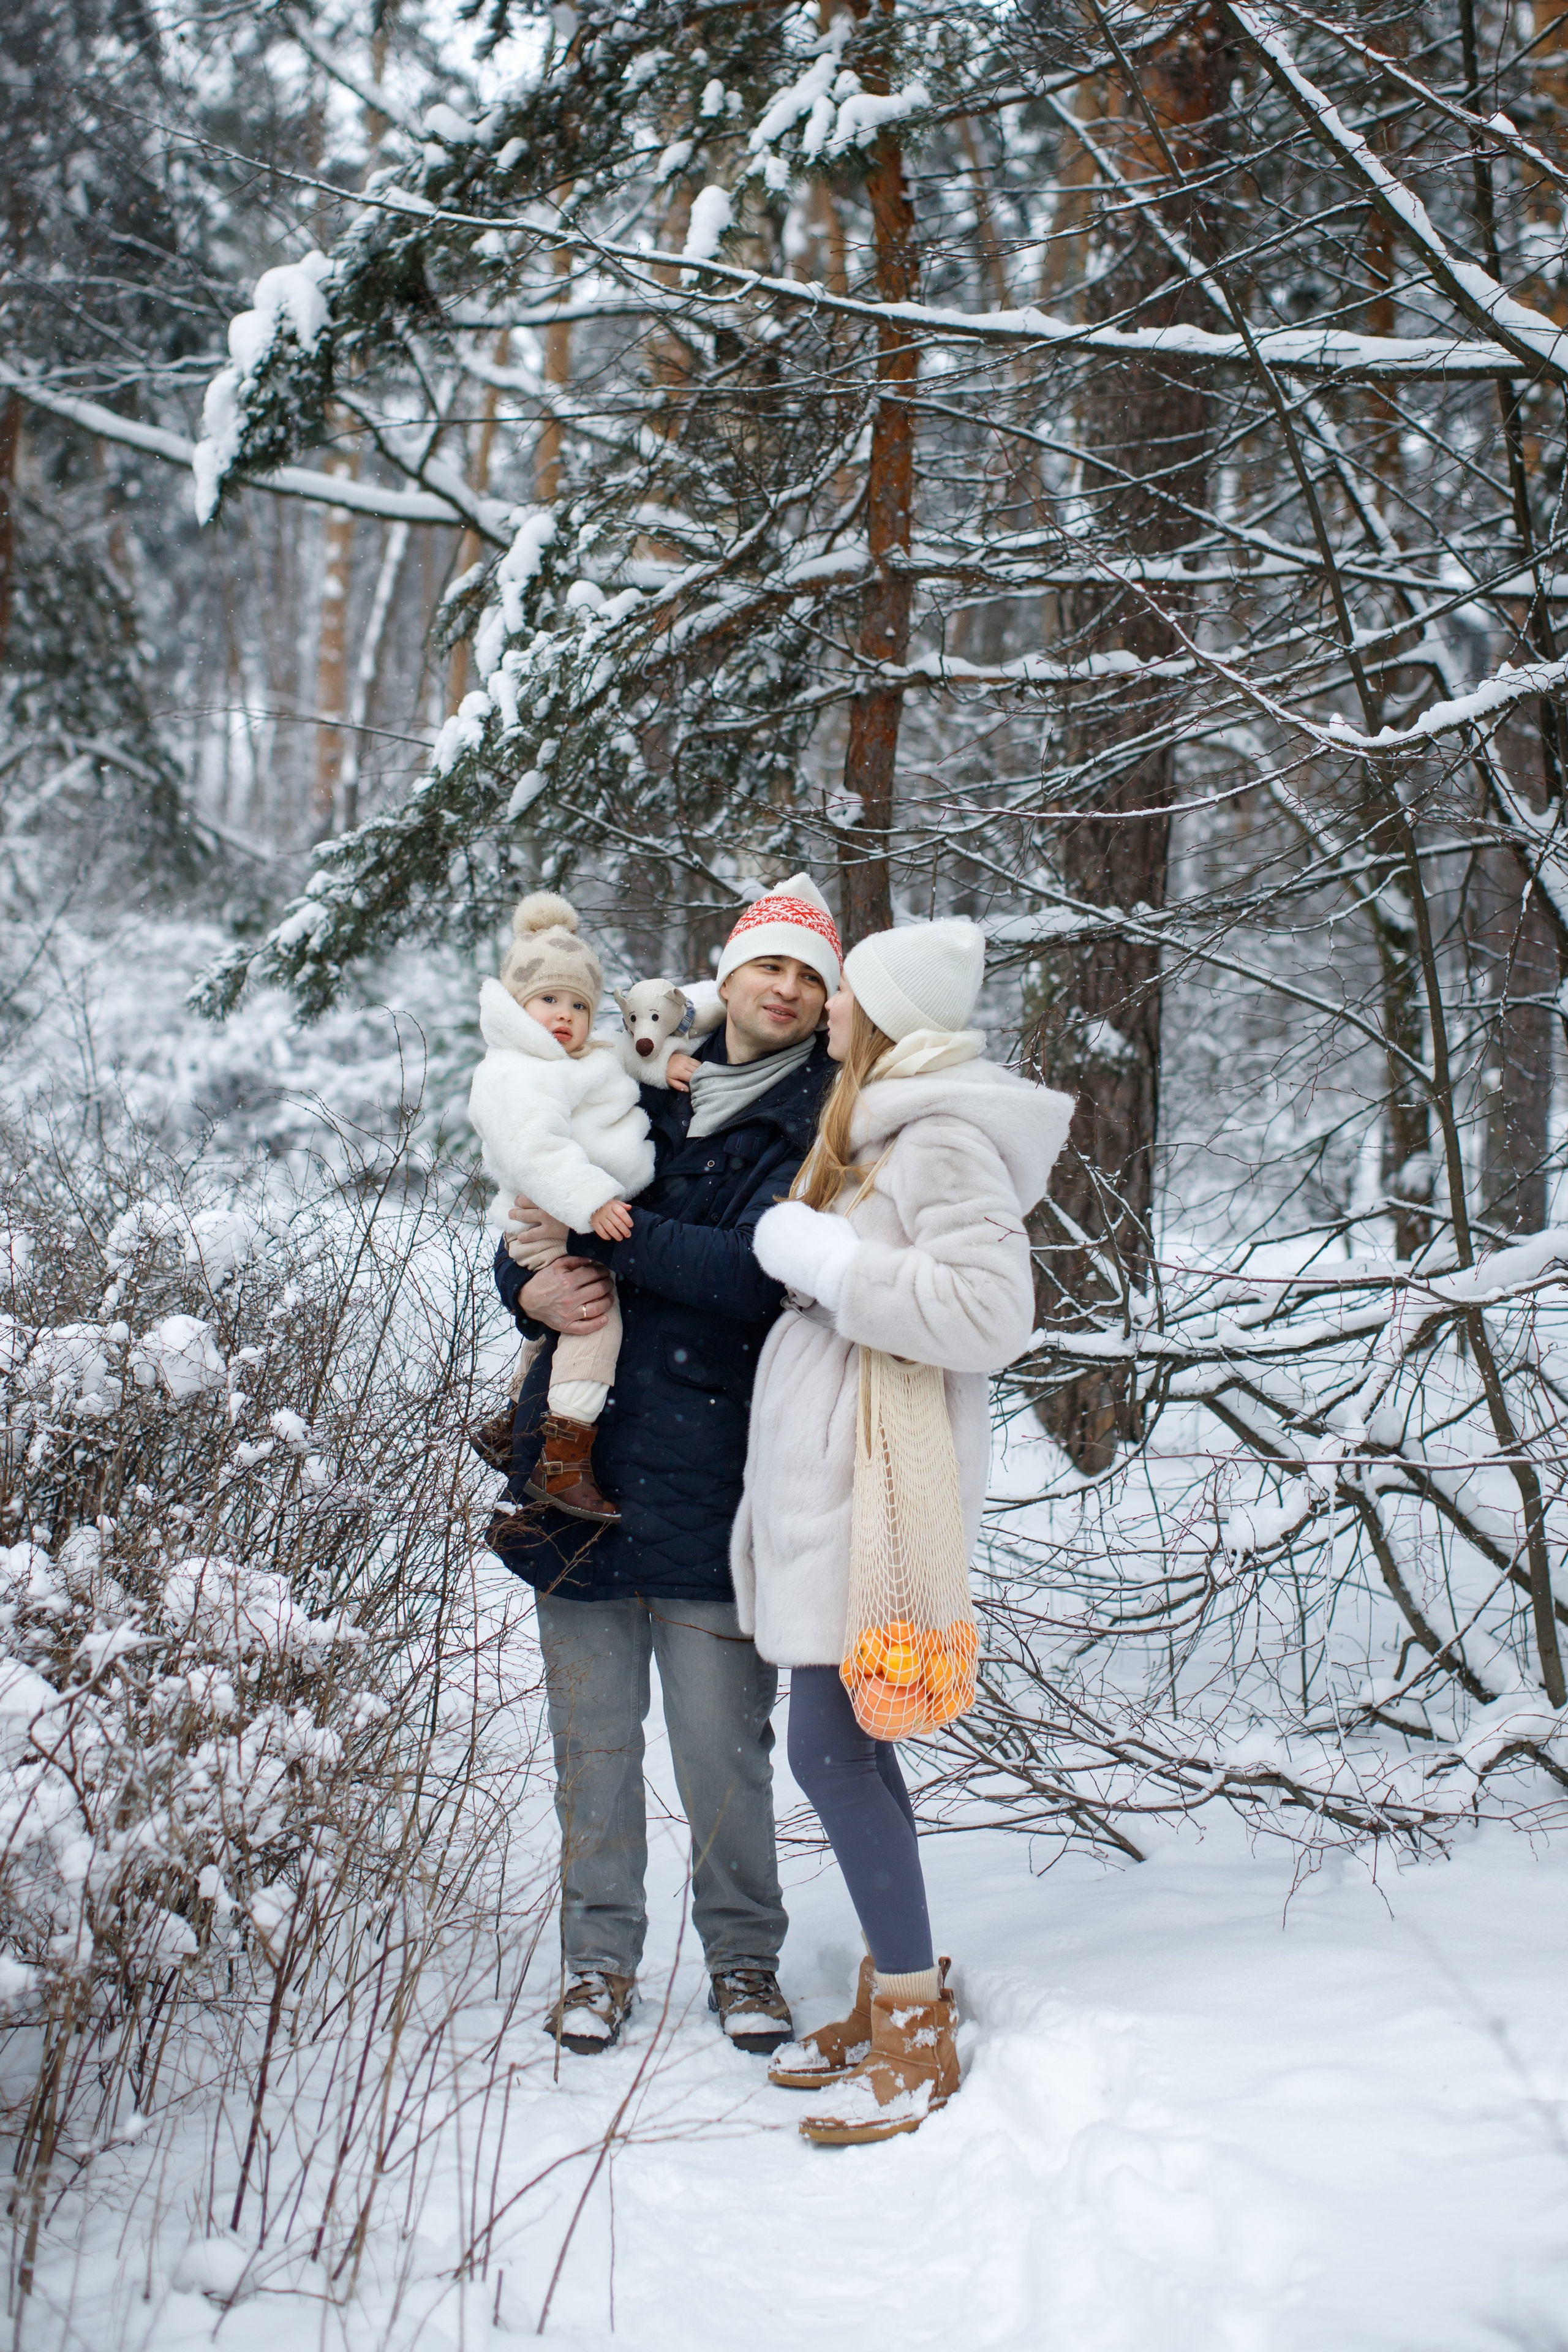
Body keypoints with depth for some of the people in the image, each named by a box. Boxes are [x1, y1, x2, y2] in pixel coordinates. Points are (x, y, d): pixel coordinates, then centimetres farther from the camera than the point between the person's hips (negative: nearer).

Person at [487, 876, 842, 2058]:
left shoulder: (817, 1129, 1)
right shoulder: (641, 1097, 14)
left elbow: (760, 1274, -15)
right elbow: (527, 1237, 17)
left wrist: (606, 1237, -14)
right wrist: (535, 1289, -5)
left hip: (711, 1469, -4)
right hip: (581, 1458, 4)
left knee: (724, 1740, 0)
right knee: (593, 1733, 9)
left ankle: (744, 1954, 18)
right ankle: (600, 1955, 21)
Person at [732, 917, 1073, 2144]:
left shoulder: (945, 1140, -14)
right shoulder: (877, 1126, 16)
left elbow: (989, 1311, -24)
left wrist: (824, 1258, -18)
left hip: (883, 1473, -9)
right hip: (824, 1462, 9)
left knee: (833, 1745, -8)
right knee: (850, 1740, 12)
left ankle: (919, 2037, 3)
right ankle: (896, 1991, 24)